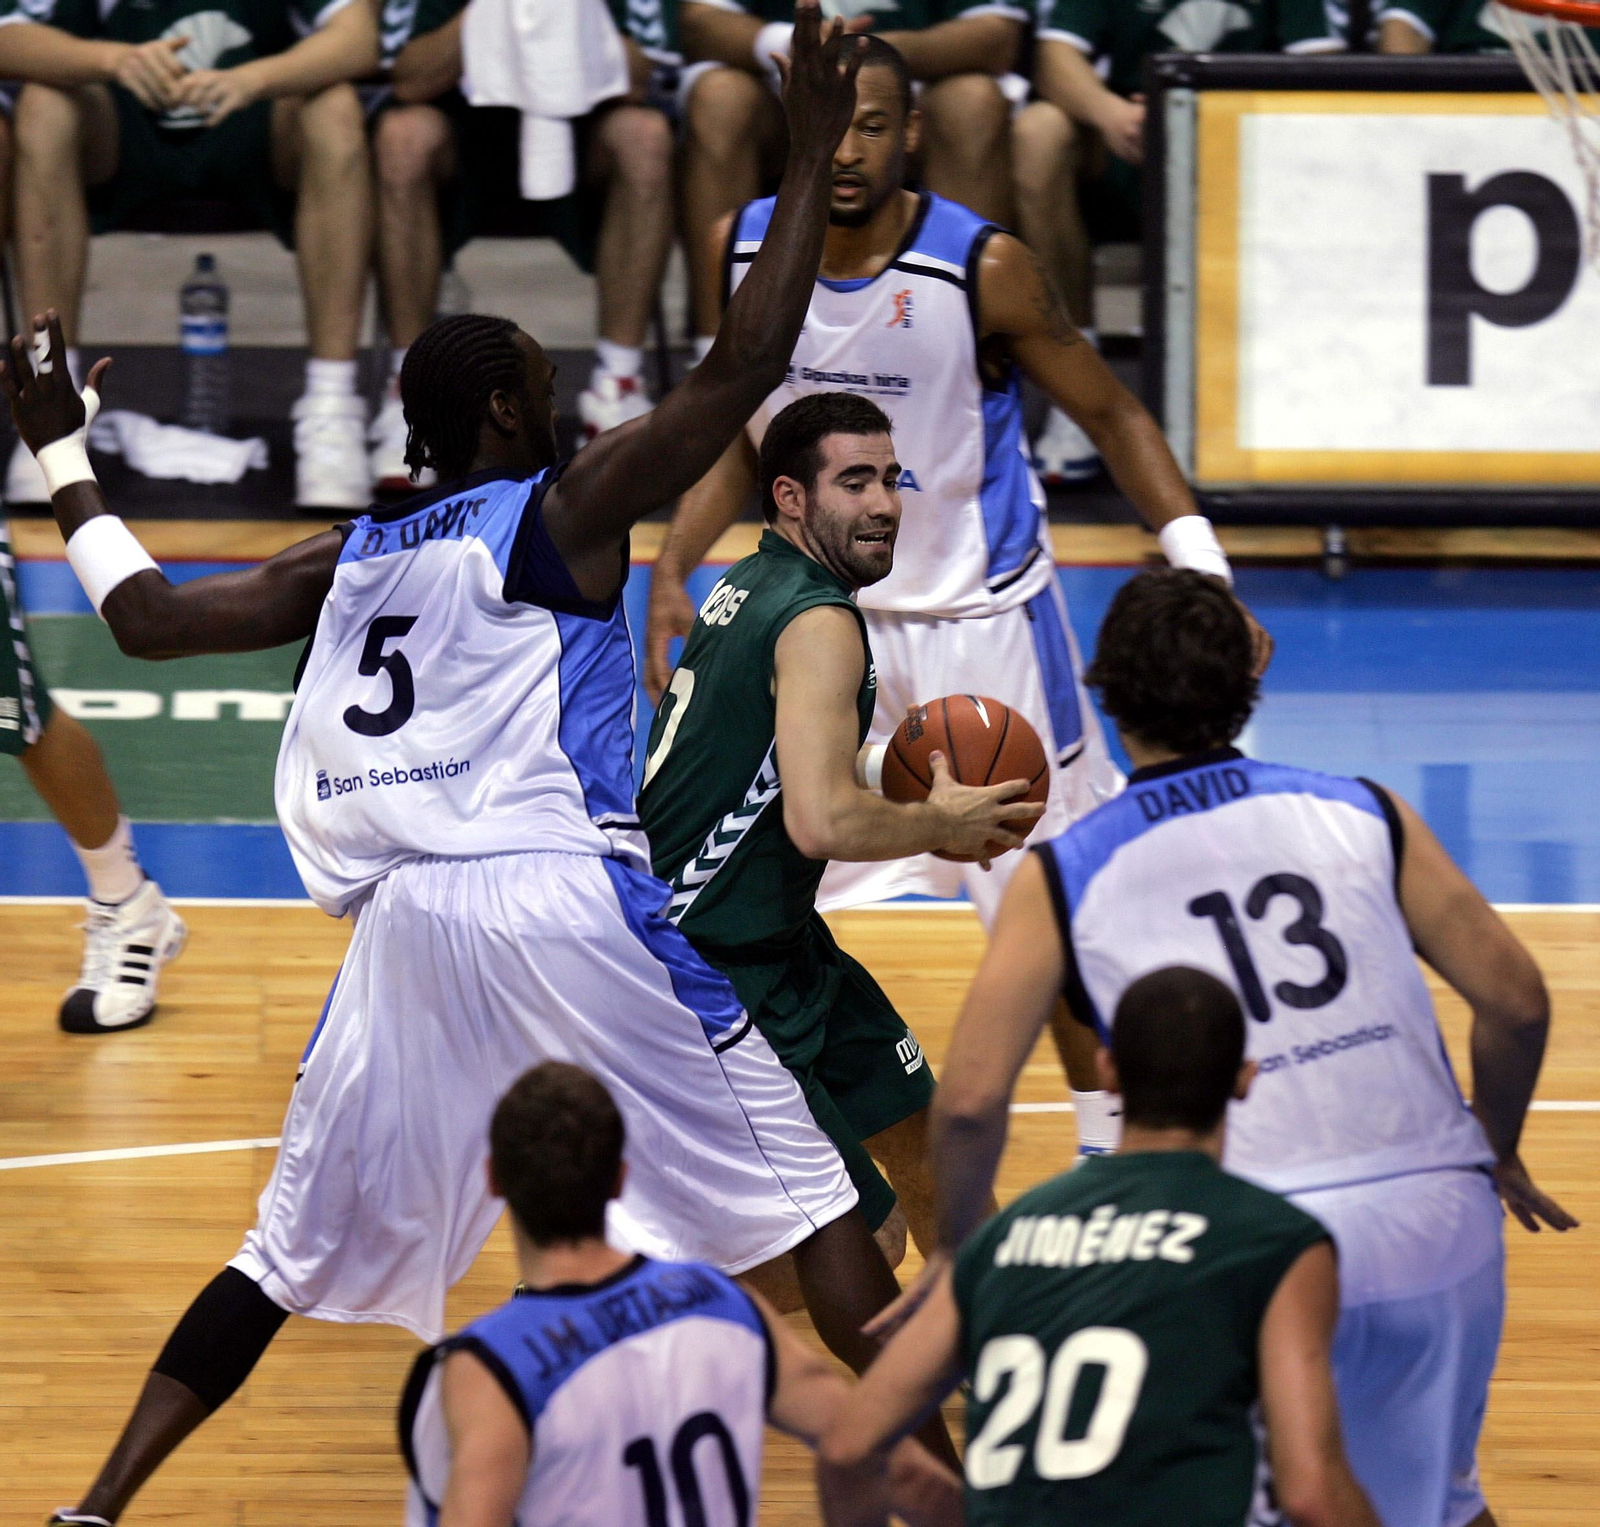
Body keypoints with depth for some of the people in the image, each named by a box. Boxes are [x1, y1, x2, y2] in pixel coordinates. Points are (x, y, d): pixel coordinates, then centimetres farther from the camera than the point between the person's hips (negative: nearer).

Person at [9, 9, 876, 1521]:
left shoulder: (349, 558, 15)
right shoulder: (563, 510, 1)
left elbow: (147, 616, 19)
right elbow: (745, 367, -5)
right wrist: (810, 156, -1)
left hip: (405, 923, 5)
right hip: (566, 898, -5)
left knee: (296, 1250, 13)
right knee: (799, 1183, 6)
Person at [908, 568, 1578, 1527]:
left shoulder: (1063, 878, 5)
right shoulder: (1362, 815, 9)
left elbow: (971, 1103, -2)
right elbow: (1518, 1002, 7)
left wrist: (962, 1251, 16)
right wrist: (1496, 1148, 25)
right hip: (1437, 1223, 3)